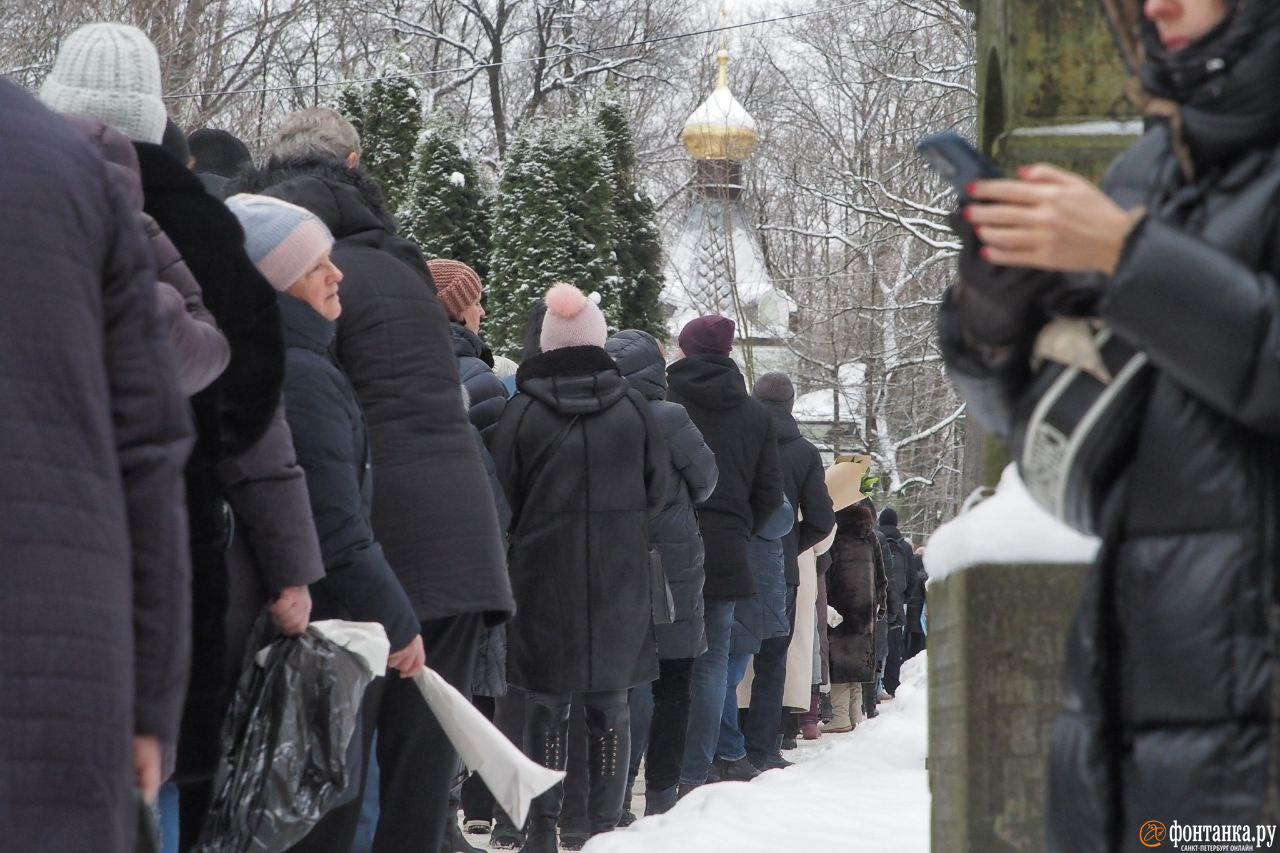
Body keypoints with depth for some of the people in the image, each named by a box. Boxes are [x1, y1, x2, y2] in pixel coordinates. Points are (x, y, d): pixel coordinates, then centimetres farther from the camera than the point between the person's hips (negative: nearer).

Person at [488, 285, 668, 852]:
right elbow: (656, 492, 6)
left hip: (543, 577, -1)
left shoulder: (522, 412, -7)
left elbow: (503, 496, 0)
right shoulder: (633, 407, -3)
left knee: (546, 705, 6)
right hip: (619, 583, 1)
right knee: (610, 706, 9)